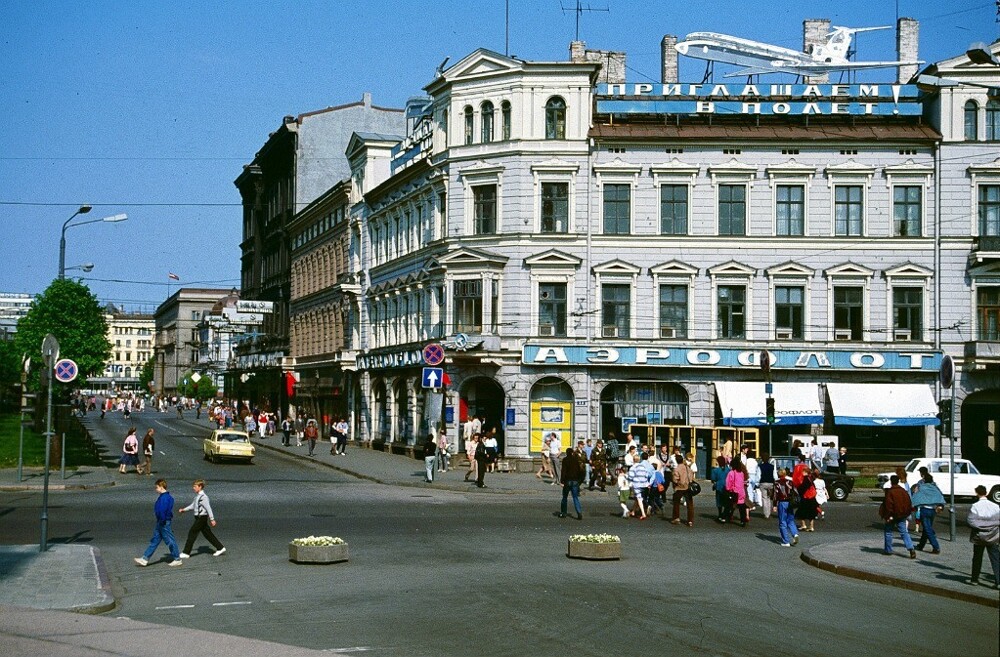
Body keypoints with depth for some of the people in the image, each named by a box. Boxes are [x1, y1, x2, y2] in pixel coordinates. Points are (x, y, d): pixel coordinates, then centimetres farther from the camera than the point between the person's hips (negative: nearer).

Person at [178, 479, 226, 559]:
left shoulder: (203, 497, -18)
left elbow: (208, 508, -19)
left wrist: (212, 519, -20)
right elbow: (193, 505, 23)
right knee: (207, 533, 13)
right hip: (199, 517, 10)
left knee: (192, 533, -7)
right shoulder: (197, 496, 12)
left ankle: (186, 553, -3)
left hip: (202, 517, -10)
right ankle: (220, 548, 19)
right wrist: (184, 510, 14)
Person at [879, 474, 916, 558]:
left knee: (888, 531, 12)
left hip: (893, 515, -5)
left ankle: (888, 550, 18)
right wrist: (907, 512, 20)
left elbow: (888, 504, -18)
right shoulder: (903, 491, 6)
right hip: (902, 516, 5)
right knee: (904, 532, 4)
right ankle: (911, 548, -14)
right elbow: (908, 503, 11)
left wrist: (888, 516, -16)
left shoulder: (889, 492, -13)